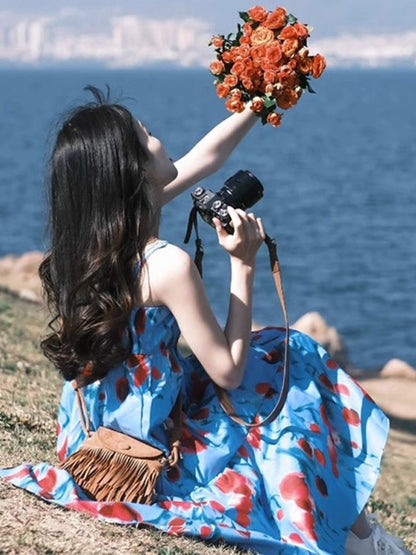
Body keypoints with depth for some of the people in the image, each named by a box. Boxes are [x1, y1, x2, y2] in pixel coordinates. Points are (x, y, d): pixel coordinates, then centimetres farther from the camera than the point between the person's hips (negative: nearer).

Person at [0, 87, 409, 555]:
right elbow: (229, 372, -17)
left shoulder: (86, 232, -3)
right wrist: (243, 265, -14)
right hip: (147, 456, -8)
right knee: (296, 369, 12)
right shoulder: (167, 265, -27)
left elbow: (203, 157, 10)